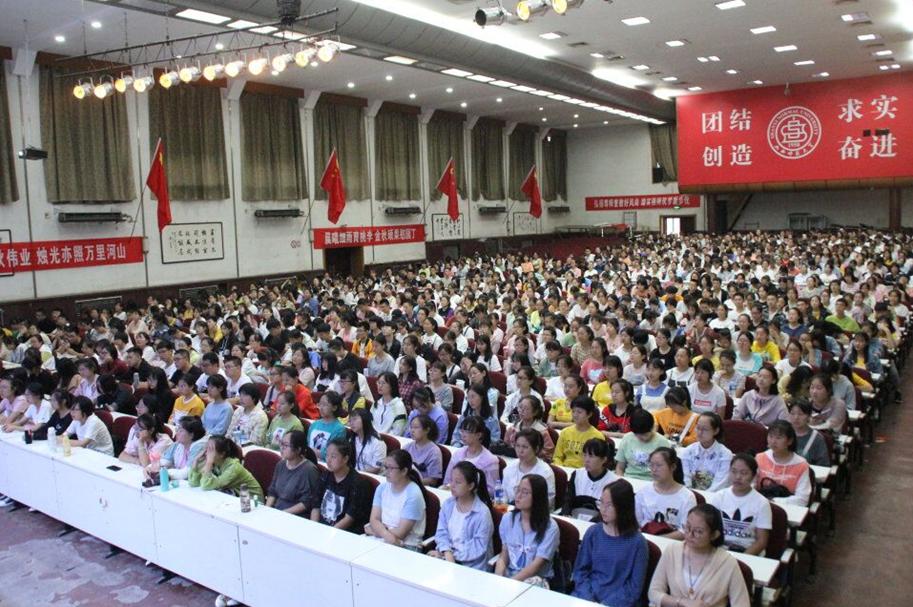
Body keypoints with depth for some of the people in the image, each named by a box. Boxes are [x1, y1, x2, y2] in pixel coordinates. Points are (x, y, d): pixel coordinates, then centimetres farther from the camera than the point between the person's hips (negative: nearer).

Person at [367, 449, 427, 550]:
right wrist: (386, 535, -21)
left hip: (406, 546, -6)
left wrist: (377, 530, -3)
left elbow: (400, 533, -15)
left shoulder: (413, 495, -13)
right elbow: (374, 519, -2)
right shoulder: (382, 488, 7)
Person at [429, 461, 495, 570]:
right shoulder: (447, 504, 6)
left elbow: (479, 546, -12)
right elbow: (442, 533, 1)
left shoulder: (482, 512, -12)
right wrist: (447, 553, -17)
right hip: (447, 557, 6)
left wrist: (454, 555, -14)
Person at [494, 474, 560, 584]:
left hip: (535, 579, -3)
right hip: (508, 575, 3)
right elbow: (503, 556, 9)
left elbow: (536, 565, -13)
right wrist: (498, 578, -10)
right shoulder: (507, 519, 6)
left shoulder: (550, 527, -9)